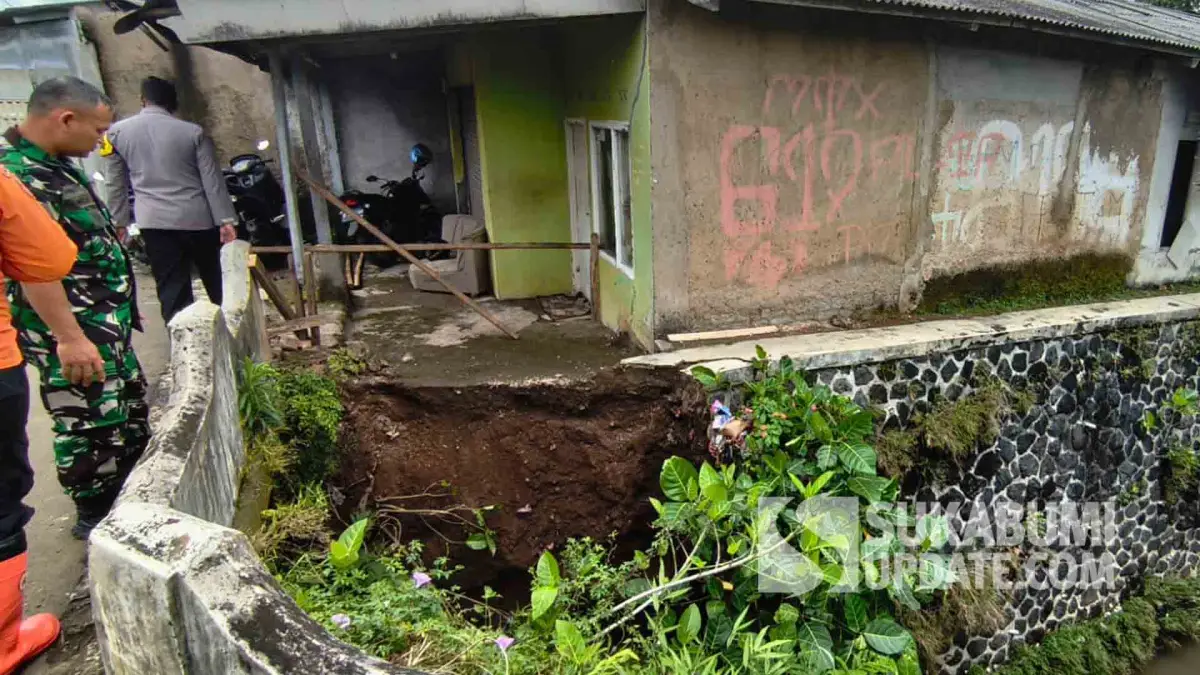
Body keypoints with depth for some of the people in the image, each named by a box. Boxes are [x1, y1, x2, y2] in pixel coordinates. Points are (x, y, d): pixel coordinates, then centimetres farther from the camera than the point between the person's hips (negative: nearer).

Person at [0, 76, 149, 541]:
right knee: (92, 425, 1)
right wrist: (68, 337, -27)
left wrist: (120, 308, 23)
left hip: (106, 322, 11)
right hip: (72, 331, -11)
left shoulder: (53, 163, 12)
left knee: (130, 414, 20)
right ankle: (95, 517, 19)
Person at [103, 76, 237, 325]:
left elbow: (115, 184, 9)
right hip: (197, 218, -1)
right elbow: (213, 180, -5)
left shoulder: (117, 132, 5)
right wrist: (226, 220, -5)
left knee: (172, 291, 2)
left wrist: (119, 222, 17)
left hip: (154, 222, 1)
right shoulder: (193, 132, -1)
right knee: (219, 286, 13)